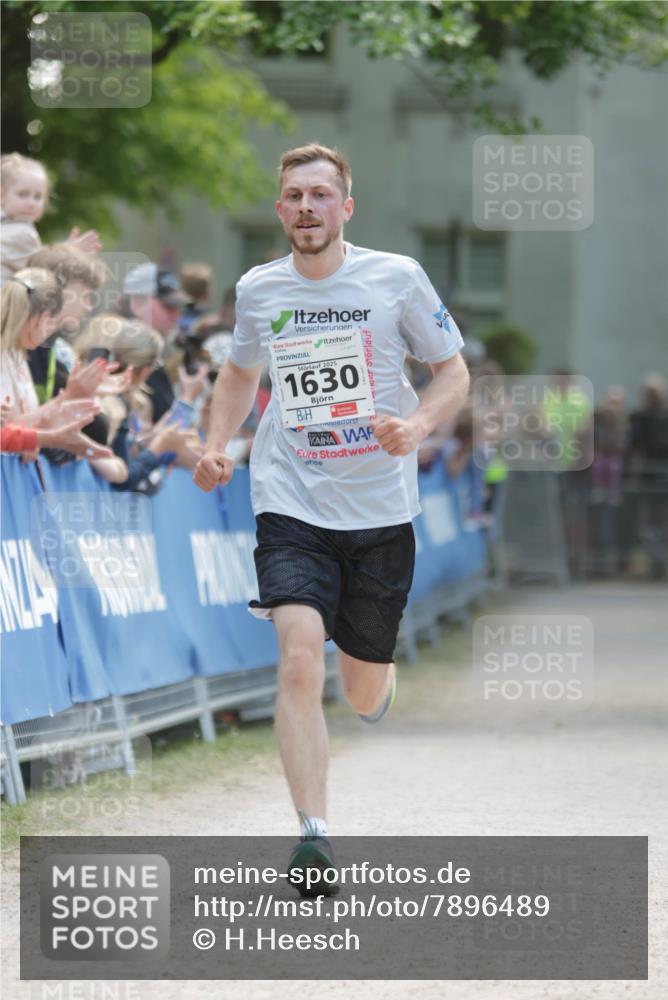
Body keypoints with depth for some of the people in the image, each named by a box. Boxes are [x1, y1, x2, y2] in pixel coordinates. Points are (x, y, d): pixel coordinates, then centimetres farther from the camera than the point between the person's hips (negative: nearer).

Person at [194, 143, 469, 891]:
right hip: (291, 501, 0)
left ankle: (379, 678, 50)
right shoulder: (258, 290, 3)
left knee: (365, 694, 10)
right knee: (299, 663, -21)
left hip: (380, 508, 0)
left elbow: (453, 371, 3)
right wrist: (216, 444, 6)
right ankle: (313, 834, -19)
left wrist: (418, 425, -17)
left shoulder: (396, 279, -5)